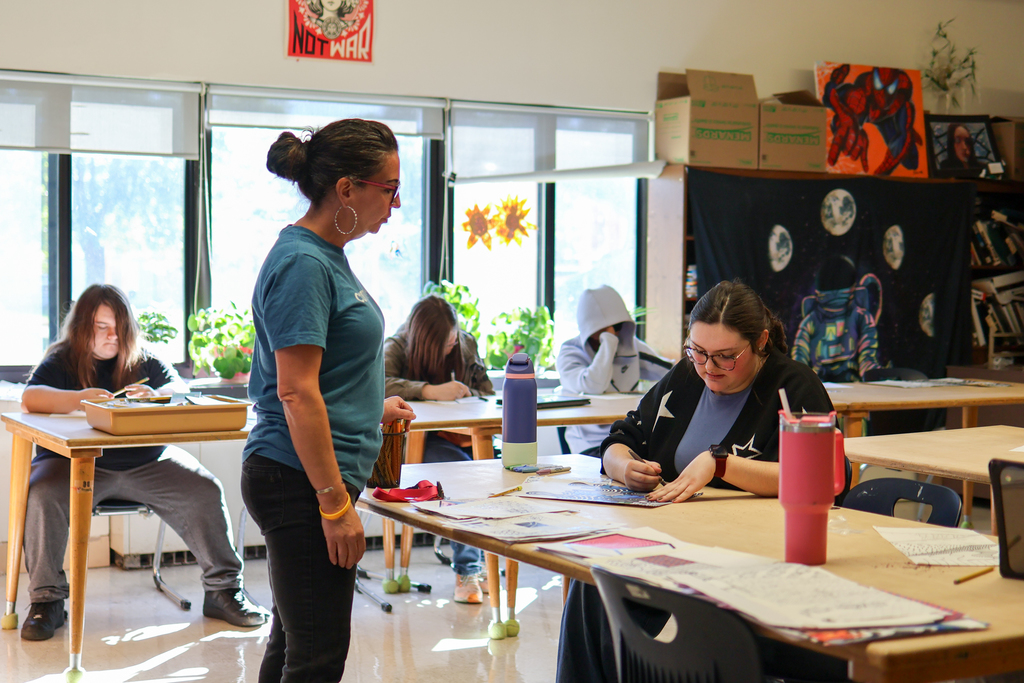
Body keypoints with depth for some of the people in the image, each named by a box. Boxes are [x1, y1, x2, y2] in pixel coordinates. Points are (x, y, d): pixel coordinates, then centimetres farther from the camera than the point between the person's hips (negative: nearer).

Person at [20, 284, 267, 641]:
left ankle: (223, 589, -6)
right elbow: (30, 398, -14)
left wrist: (158, 395, -26)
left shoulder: (144, 361, 11)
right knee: (42, 495, -32)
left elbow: (181, 390, -1)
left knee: (206, 491, -18)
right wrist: (78, 398, -33)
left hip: (146, 462, 2)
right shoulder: (61, 360, 3)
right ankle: (46, 600, -18)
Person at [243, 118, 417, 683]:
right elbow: (295, 393, -22)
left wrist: (371, 409, 18)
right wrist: (336, 503, -22)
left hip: (303, 481, 10)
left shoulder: (325, 255, 14)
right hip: (302, 482, -10)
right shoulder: (302, 264, -17)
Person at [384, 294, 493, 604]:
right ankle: (465, 570, -25)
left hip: (461, 433, 5)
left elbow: (487, 392, 15)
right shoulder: (396, 348, -6)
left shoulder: (466, 344, 9)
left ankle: (486, 563, -11)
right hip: (416, 439, -4)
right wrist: (431, 391, -33)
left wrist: (465, 395, -9)